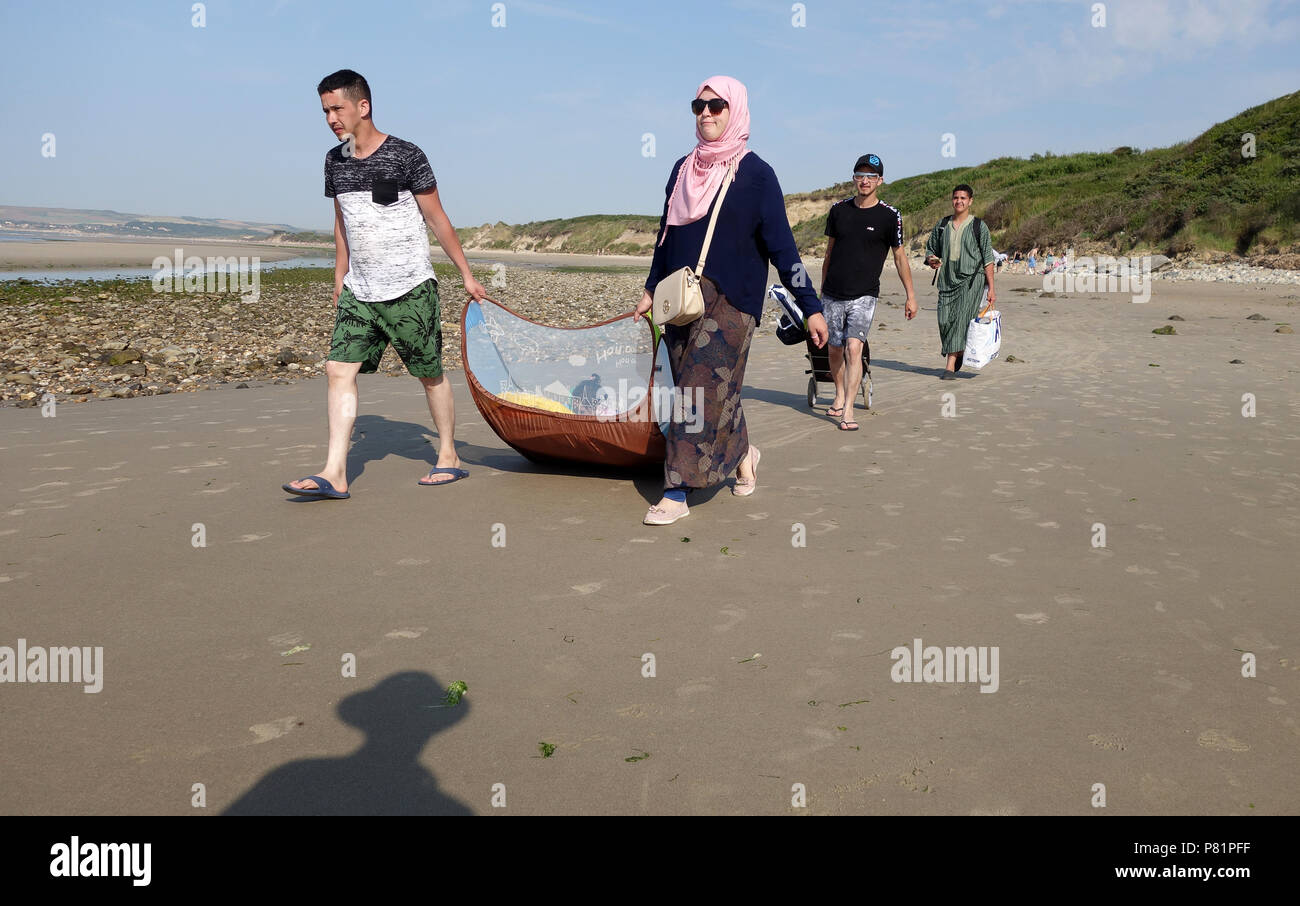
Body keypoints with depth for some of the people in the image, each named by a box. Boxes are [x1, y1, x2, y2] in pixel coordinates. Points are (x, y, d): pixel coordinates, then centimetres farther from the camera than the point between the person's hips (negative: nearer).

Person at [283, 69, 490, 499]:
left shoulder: (405, 156, -8)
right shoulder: (335, 161, 10)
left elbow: (436, 218, -3)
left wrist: (466, 274, -1)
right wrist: (340, 280, 21)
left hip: (409, 289, -5)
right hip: (358, 291, 6)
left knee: (430, 374, 4)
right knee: (339, 369, -6)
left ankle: (449, 459, 21)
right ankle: (334, 474, -6)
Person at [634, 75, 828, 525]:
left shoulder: (755, 173, -4)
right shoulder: (683, 169, 12)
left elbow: (781, 246, -7)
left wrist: (811, 307, -10)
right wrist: (651, 290, 22)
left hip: (729, 302, -5)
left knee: (704, 390, -8)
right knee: (713, 389, 9)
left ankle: (678, 491, -4)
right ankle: (743, 454, 33)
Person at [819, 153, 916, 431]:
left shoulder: (889, 215, -3)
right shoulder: (838, 209, 5)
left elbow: (899, 256, 3)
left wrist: (911, 296, 3)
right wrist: (822, 288, 19)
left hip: (864, 296, -3)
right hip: (833, 294, 3)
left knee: (854, 348, -17)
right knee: (834, 350, 10)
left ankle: (848, 410, -15)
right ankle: (839, 395, 34)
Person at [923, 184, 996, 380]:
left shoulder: (979, 227, 3)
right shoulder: (942, 225, 13)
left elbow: (988, 260, 3)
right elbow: (930, 248, 22)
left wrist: (991, 288, -2)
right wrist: (931, 260, -4)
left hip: (971, 279, -4)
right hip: (947, 281, 4)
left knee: (961, 318, -15)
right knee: (944, 321, -4)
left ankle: (951, 366, -17)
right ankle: (958, 352, 22)